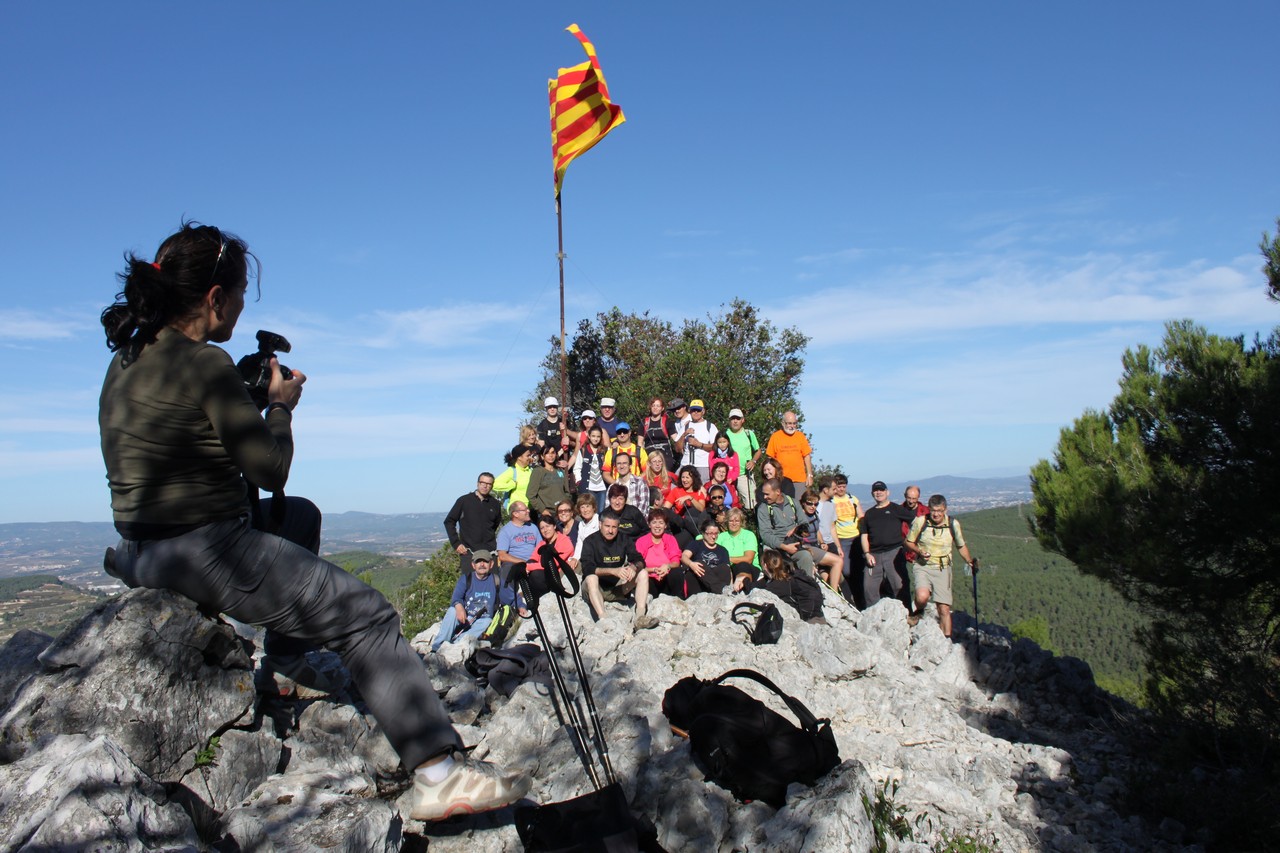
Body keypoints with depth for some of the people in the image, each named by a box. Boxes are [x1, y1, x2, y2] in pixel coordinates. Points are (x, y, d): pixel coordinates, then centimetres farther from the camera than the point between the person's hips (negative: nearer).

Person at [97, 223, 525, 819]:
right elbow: (271, 470, -15)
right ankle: (438, 772, -16)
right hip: (206, 556, -10)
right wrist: (280, 405, 2)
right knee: (367, 617, -10)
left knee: (300, 514, 32)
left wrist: (248, 396, 14)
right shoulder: (204, 363, -19)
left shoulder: (125, 358, 9)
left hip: (142, 550, 10)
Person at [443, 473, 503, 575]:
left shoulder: (495, 504, 9)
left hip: (490, 551, 3)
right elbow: (449, 522, 4)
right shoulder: (464, 500, 1)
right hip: (468, 552, -2)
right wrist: (456, 543, -2)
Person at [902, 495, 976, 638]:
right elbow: (909, 542, 6)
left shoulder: (953, 524, -2)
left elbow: (961, 546, 14)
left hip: (943, 569, 2)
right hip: (923, 567, -2)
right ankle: (918, 613, 7)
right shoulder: (920, 522, -7)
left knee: (944, 609, -2)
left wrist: (971, 562, 4)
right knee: (922, 597, -28)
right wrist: (920, 552, -12)